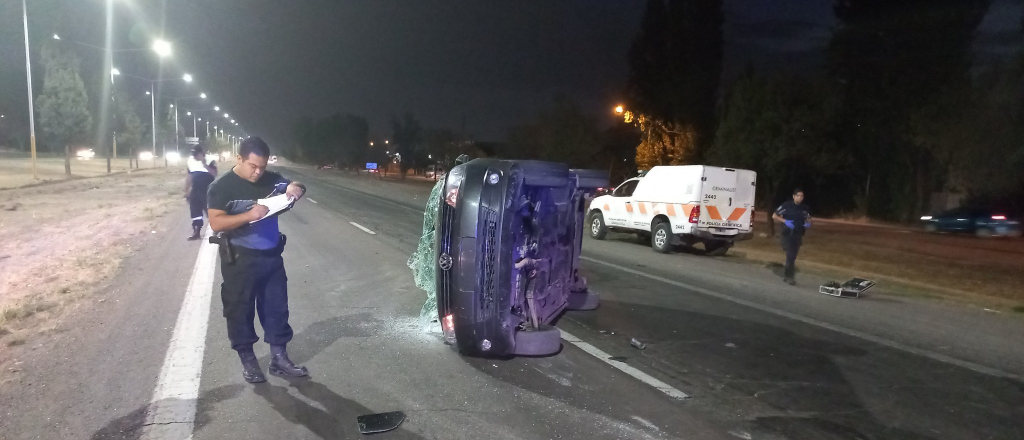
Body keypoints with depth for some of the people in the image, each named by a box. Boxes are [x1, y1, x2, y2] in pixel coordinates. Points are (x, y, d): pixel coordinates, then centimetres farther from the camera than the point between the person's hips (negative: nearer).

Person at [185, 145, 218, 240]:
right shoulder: (191, 160, 8)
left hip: (208, 191, -6)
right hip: (195, 191, 6)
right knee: (195, 211, 6)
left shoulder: (210, 160, -10)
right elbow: (189, 176, 15)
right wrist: (186, 192, 15)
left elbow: (214, 174, -22)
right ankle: (196, 232, 13)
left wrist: (204, 164, -27)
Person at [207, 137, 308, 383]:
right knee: (241, 311, 7)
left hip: (271, 256, 5)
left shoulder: (271, 179, 1)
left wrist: (295, 189, -14)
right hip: (240, 260, -4)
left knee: (277, 307, 10)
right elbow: (216, 223, -17)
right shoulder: (222, 186, -10)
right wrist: (249, 215, -31)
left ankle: (279, 359, 22)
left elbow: (296, 188, 11)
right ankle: (248, 361, 22)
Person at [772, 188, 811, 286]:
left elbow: (808, 219, 16)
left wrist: (808, 223, -9)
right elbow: (774, 216, -7)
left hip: (798, 235, 5)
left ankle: (787, 275, 25)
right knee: (790, 256, -13)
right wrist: (785, 221, -22)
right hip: (787, 234, -5)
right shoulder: (787, 205, -10)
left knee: (793, 257, 12)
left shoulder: (805, 208, 3)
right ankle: (789, 277, -4)